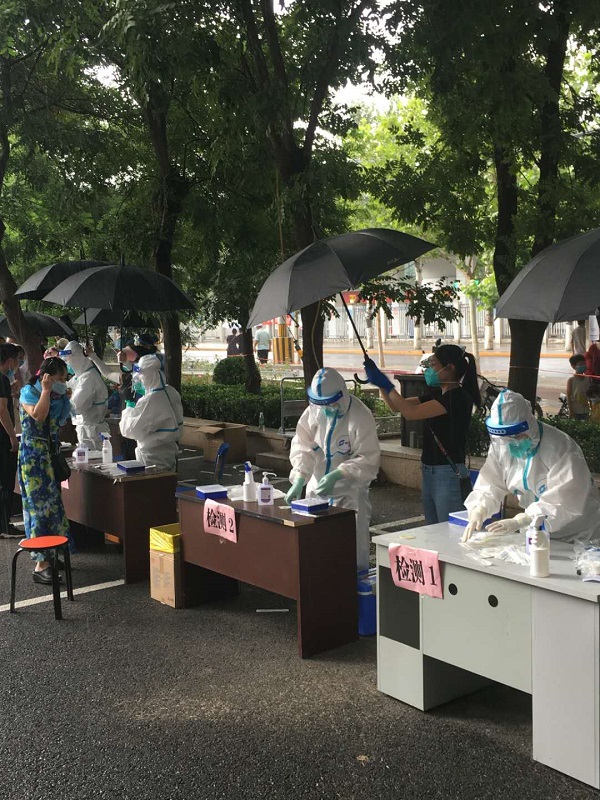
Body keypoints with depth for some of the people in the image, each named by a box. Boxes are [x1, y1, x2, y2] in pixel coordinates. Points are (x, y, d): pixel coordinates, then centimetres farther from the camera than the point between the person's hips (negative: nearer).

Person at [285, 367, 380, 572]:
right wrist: (299, 479, -16)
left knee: (354, 552, -3)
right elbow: (302, 445, -3)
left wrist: (336, 475, -28)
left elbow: (368, 459, -18)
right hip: (317, 487, 5)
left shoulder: (360, 417, -19)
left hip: (349, 493, -5)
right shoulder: (314, 410, -4)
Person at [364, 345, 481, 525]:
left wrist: (387, 385, -12)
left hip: (449, 474, -9)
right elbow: (397, 406, 18)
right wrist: (380, 383, 5)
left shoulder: (458, 397, -15)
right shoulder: (438, 396, 13)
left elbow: (410, 412, -21)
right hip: (429, 473, 9)